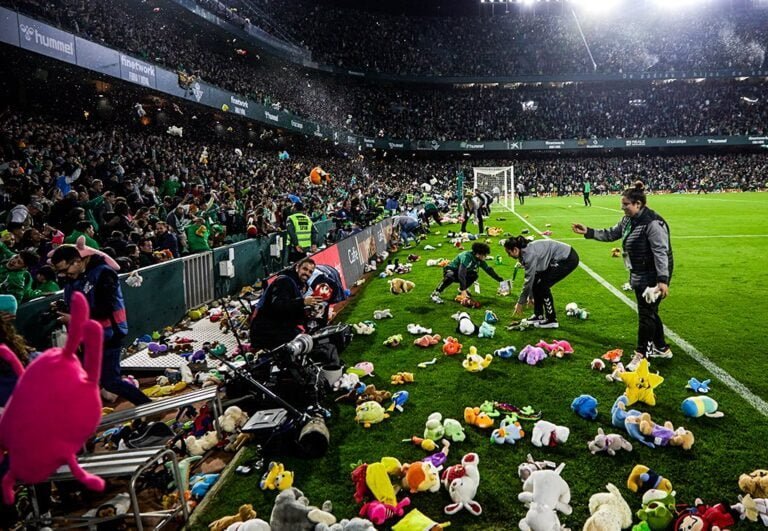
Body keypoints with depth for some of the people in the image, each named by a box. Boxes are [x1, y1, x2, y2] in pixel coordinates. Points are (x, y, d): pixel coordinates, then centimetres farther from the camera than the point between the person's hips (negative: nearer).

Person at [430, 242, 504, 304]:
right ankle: (435, 294, -30)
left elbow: (488, 269, 3)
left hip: (461, 272, 8)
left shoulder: (480, 260, -10)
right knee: (450, 276, -39)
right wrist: (463, 290, -43)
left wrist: (500, 280, 3)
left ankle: (461, 289, 9)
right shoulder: (467, 257, -33)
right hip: (450, 270, -8)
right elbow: (461, 273, -40)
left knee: (474, 275, -12)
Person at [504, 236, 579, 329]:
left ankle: (552, 320, -1)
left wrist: (520, 303, -13)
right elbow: (531, 276, 13)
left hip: (568, 259, -9)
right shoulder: (525, 251, 2)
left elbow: (529, 280, -21)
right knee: (536, 282, 5)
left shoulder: (529, 253, -25)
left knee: (542, 286, -11)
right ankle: (538, 315, 16)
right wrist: (530, 296, 19)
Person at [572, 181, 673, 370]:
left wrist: (663, 280, -28)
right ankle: (661, 348, 33)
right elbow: (611, 234, 17)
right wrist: (588, 232, 7)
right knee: (649, 312, 18)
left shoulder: (653, 223, -23)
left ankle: (641, 355, 6)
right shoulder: (628, 220, 6)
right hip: (639, 275, 10)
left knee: (646, 314, -3)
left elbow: (661, 253, -25)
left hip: (652, 277, -9)